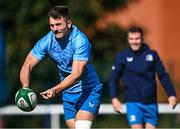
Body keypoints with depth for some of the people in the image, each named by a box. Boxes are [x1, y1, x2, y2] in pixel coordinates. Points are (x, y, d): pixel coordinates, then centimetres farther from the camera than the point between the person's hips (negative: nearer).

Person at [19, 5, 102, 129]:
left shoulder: (80, 41, -24)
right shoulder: (47, 41, -9)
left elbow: (76, 75, -31)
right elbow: (27, 65, -6)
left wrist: (55, 90, -44)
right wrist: (25, 89, -25)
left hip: (89, 91, -5)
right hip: (68, 94, 6)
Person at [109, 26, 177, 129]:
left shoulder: (152, 55, 3)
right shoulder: (122, 56, 1)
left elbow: (163, 76, 6)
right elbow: (114, 79, 4)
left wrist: (171, 94, -1)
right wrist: (114, 98, -5)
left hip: (151, 103, 2)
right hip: (133, 102, -2)